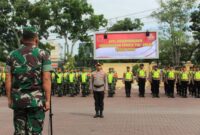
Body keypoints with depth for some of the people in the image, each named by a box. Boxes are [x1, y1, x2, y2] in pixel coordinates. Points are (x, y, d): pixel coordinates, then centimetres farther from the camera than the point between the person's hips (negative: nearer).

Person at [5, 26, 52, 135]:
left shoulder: (12, 55, 7)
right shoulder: (43, 54, -2)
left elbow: (8, 80, 5)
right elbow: (46, 80, -8)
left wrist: (9, 98, 11)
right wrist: (47, 100, -5)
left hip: (18, 100, 3)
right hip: (36, 100, -3)